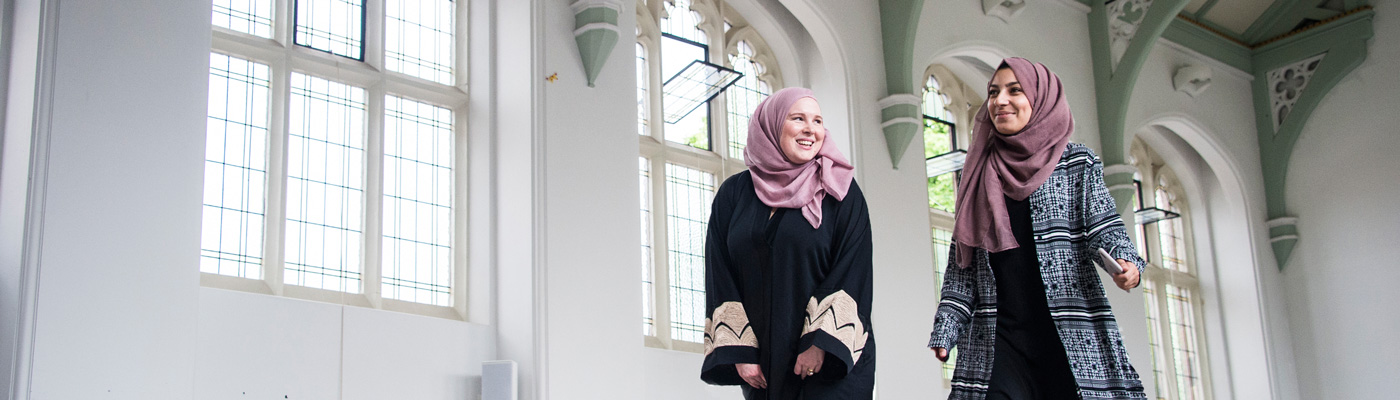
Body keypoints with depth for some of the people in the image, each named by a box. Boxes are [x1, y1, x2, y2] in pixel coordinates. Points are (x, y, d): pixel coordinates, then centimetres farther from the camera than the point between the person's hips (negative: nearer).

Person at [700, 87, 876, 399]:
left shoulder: (840, 192, 2)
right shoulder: (734, 193, 8)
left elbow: (851, 268, -7)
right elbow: (720, 277, 4)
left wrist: (821, 341, -16)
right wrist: (739, 351, -4)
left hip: (833, 357, -2)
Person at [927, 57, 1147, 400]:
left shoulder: (1077, 163, 9)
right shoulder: (979, 177, 16)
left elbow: (1102, 225, 0)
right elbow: (962, 259, 14)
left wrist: (1126, 261, -22)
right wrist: (945, 328, 5)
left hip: (1072, 336, -2)